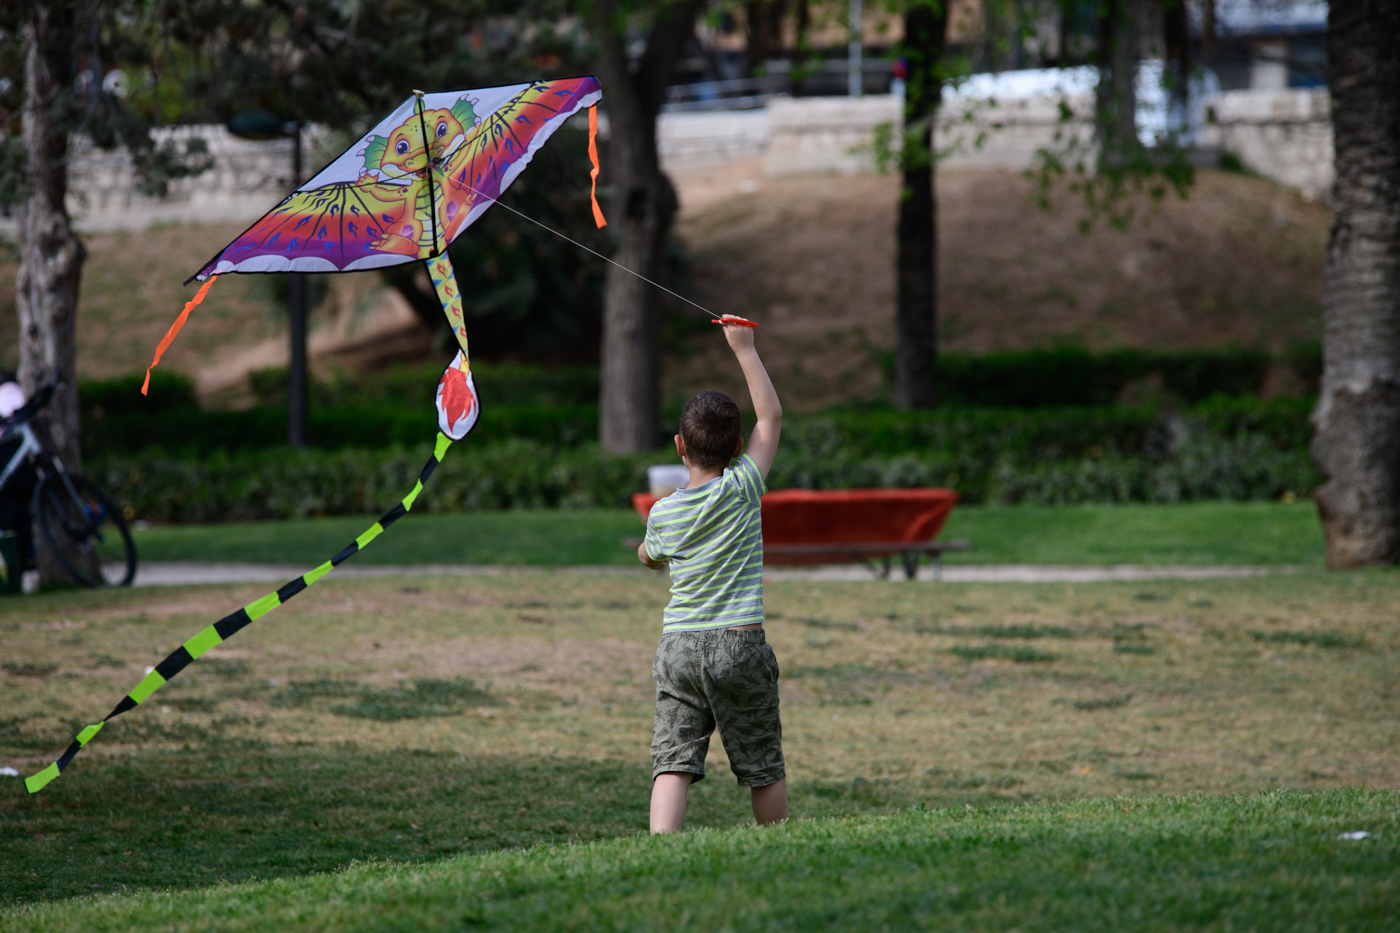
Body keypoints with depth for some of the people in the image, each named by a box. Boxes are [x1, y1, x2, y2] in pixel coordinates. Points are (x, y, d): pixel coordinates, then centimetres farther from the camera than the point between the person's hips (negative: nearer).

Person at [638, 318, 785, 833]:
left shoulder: (662, 513, 3)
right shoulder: (741, 490, -4)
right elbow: (771, 416, 5)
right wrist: (744, 349, 9)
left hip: (677, 646, 2)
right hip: (739, 645, -2)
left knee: (673, 761, -6)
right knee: (763, 766, 10)